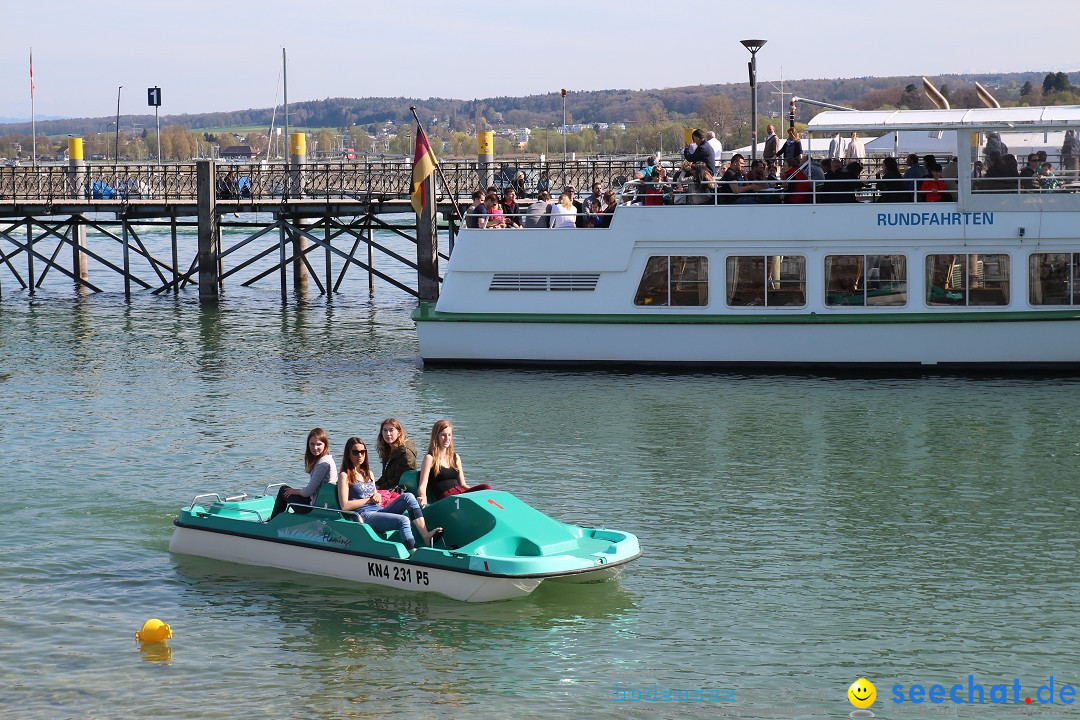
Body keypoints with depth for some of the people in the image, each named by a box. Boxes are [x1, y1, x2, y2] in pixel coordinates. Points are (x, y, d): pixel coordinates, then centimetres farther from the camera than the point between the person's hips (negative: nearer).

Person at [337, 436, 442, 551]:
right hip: (364, 516, -7)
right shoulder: (345, 476, 2)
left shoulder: (369, 474, 24)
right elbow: (344, 506, -8)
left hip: (379, 510, 7)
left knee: (408, 497, -17)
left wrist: (378, 497, 4)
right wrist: (369, 500, -7)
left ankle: (426, 537, -30)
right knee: (403, 520, -29)